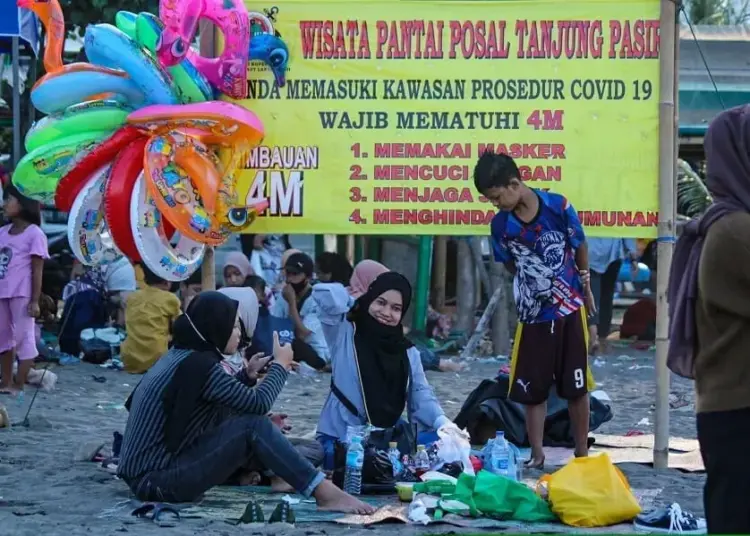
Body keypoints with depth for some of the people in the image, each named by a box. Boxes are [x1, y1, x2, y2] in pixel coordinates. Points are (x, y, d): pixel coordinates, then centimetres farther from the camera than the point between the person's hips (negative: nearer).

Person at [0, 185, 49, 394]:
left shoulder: (34, 233, -5)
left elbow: (37, 270, -7)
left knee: (23, 337, -4)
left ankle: (18, 384, -2)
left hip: (21, 294, -7)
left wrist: (35, 300, -11)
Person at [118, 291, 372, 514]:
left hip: (147, 471, 10)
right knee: (252, 426, -17)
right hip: (156, 481, -10)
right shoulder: (198, 364, -17)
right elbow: (258, 404, -15)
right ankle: (325, 494, -17)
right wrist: (280, 364, 1)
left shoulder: (181, 355, 12)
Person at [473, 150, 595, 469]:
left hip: (570, 311, -2)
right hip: (533, 316, 2)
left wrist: (585, 291, 13)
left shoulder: (558, 208, -14)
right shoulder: (500, 225, -8)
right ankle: (537, 455, 14)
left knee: (576, 387, 7)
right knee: (532, 390, 3)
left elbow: (580, 250, 2)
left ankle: (582, 453, 18)